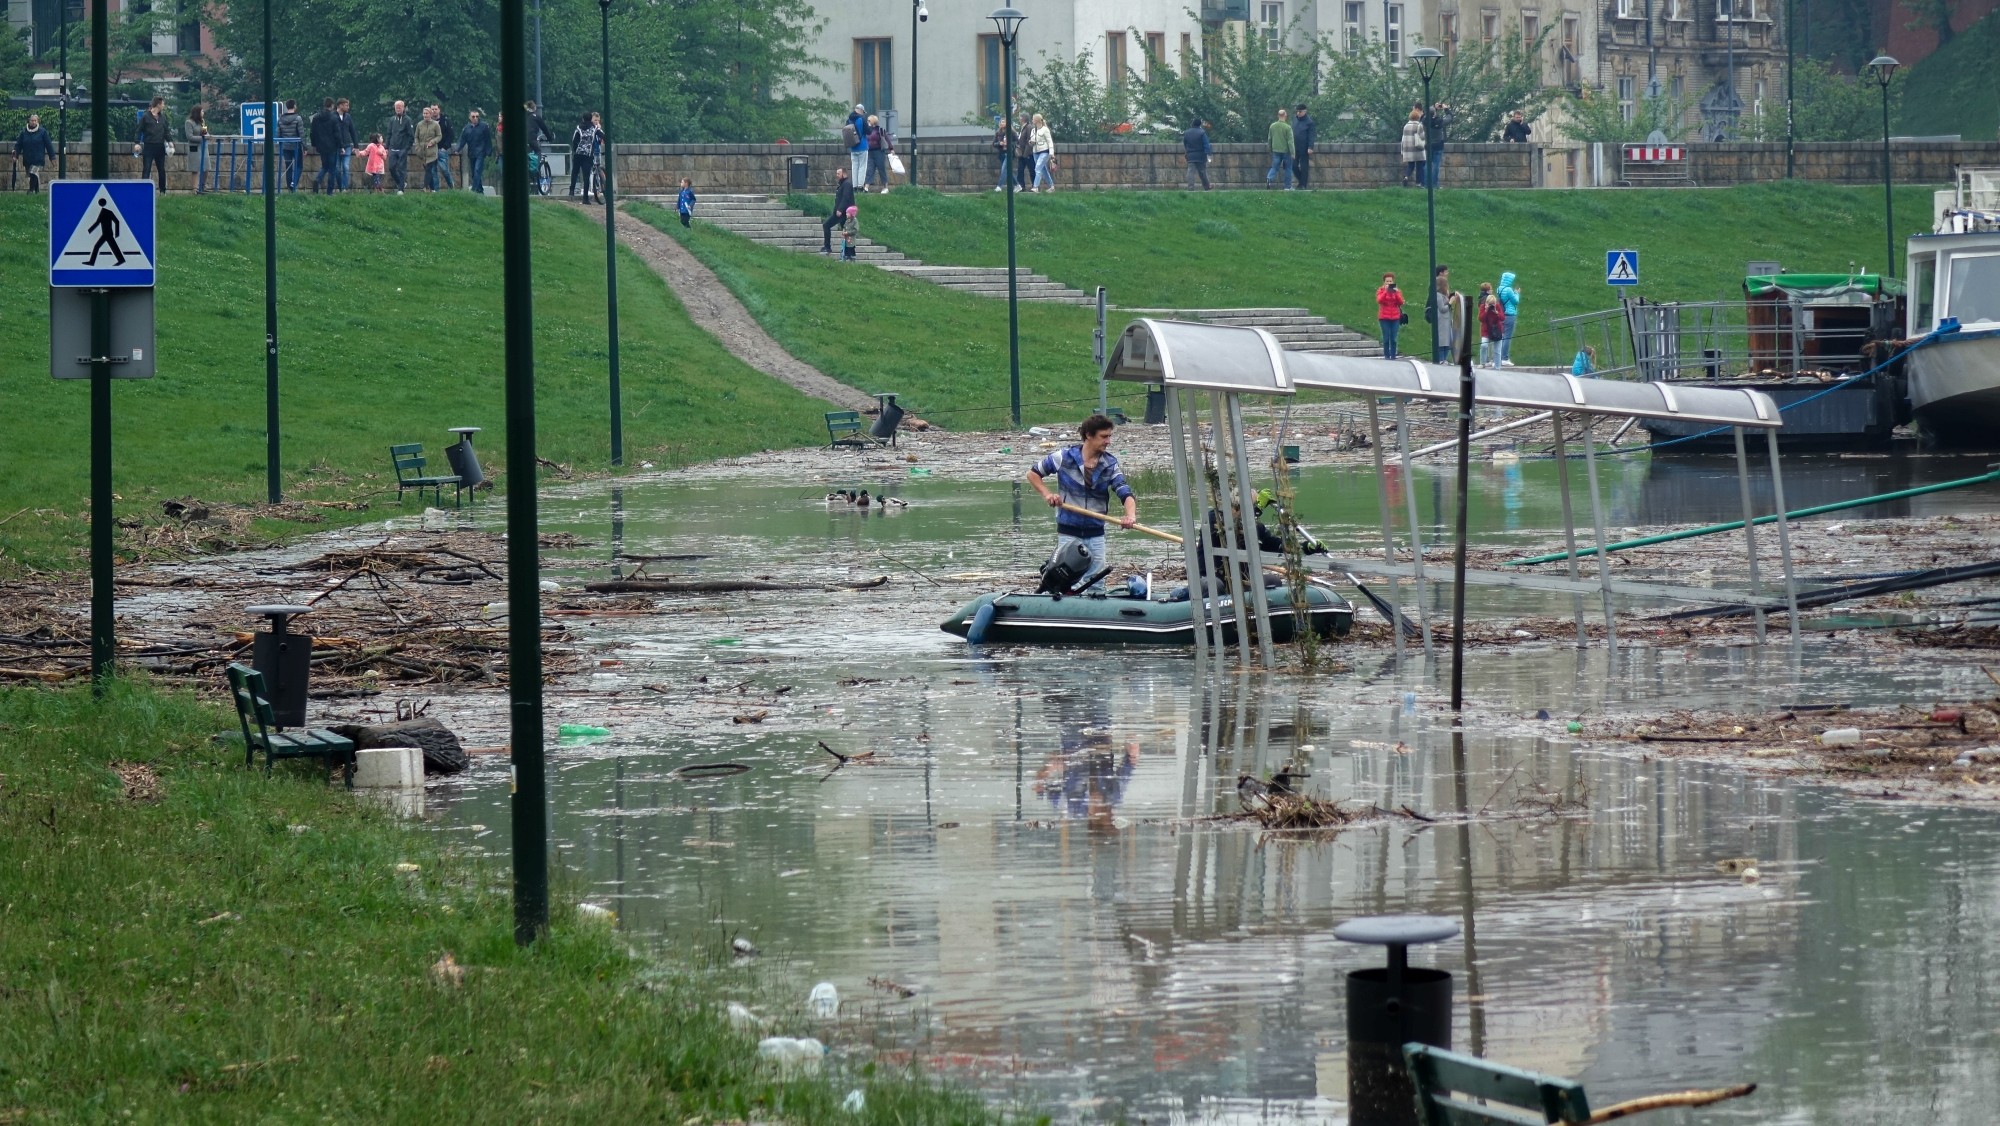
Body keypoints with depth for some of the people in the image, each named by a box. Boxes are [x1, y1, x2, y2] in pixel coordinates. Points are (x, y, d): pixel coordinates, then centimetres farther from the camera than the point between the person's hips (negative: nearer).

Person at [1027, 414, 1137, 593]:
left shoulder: (1110, 464, 0)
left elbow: (1125, 493, -12)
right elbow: (1033, 473, 4)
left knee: (1096, 585, 6)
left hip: (1095, 534, 3)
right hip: (1068, 533, -3)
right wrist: (1047, 494, -12)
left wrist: (1130, 515, -33)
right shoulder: (1064, 458, -7)